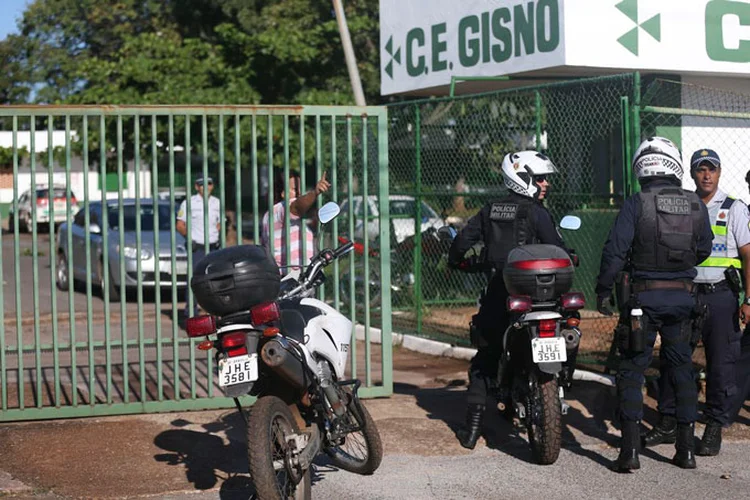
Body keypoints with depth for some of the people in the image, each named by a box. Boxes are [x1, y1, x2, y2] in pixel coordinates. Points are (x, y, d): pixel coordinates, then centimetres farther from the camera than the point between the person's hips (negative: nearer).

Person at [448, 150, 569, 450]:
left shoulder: (490, 211, 9)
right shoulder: (536, 213, -6)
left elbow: (461, 241, 9)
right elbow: (558, 251, -11)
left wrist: (457, 262, 29)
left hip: (496, 294, 5)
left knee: (484, 359, 11)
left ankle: (471, 428, 6)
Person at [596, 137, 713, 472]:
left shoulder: (636, 204, -10)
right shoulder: (696, 205, 2)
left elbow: (615, 250, -13)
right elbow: (704, 249, 12)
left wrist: (603, 291, -3)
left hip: (645, 296, -3)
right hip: (683, 295, 3)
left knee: (632, 369, 3)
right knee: (681, 369, 14)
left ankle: (630, 448, -3)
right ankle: (686, 448, 15)